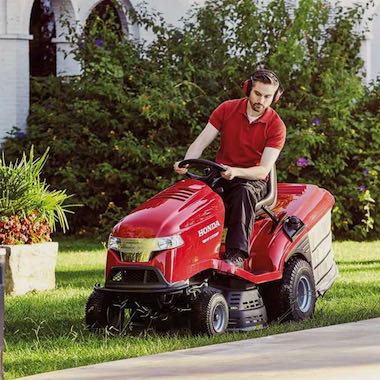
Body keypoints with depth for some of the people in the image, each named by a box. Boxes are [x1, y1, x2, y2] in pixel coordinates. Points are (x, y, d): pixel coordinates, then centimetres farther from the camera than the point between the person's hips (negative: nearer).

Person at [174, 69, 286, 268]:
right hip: (220, 175, 2)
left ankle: (237, 253, -44)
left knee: (244, 192, -38)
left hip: (252, 178, -2)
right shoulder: (227, 109, 0)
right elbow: (201, 142, -2)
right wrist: (186, 163, -23)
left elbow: (263, 170, -14)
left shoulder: (276, 126, -7)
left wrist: (236, 172, -33)